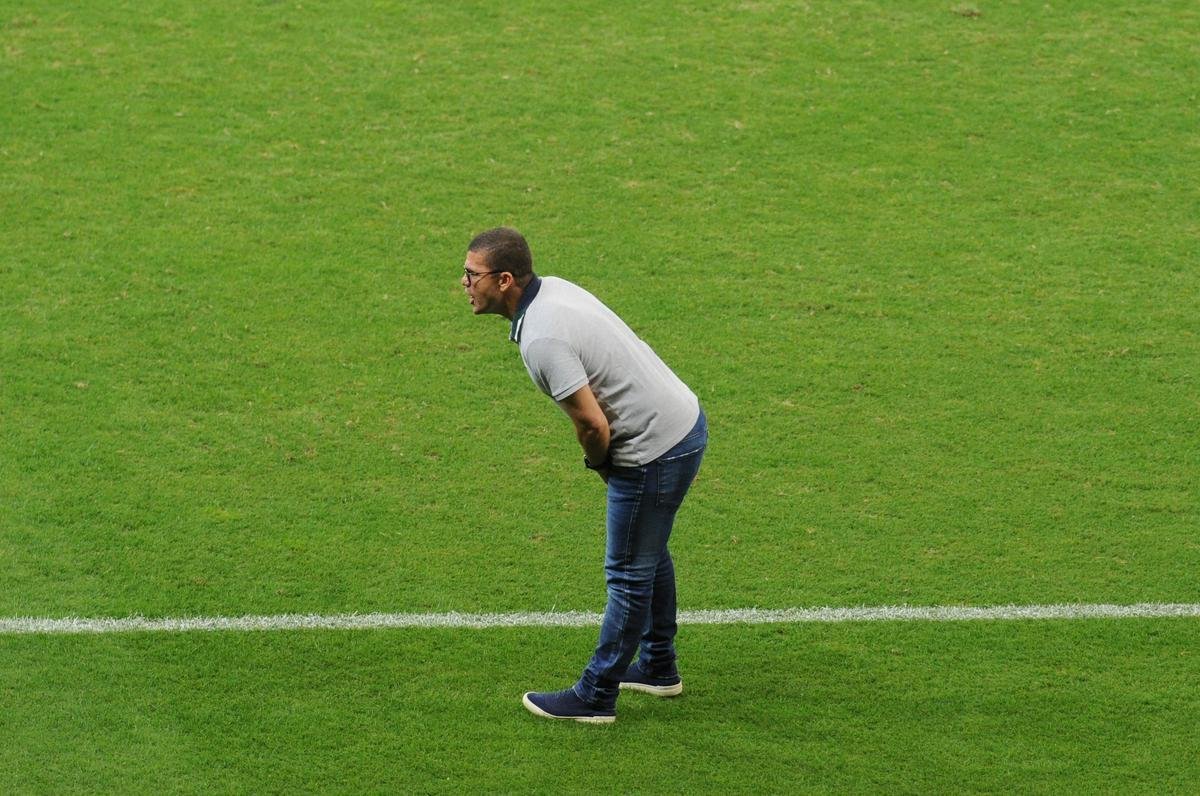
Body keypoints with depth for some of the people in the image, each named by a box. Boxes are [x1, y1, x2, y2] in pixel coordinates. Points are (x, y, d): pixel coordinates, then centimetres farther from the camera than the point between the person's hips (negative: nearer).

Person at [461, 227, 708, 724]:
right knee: (650, 557, 25)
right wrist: (606, 461, 13)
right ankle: (658, 668, 39)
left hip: (654, 451, -10)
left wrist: (598, 464, -2)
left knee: (629, 574, 2)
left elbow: (593, 425, -24)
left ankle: (595, 697, 12)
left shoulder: (540, 340, -26)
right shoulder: (552, 288, 4)